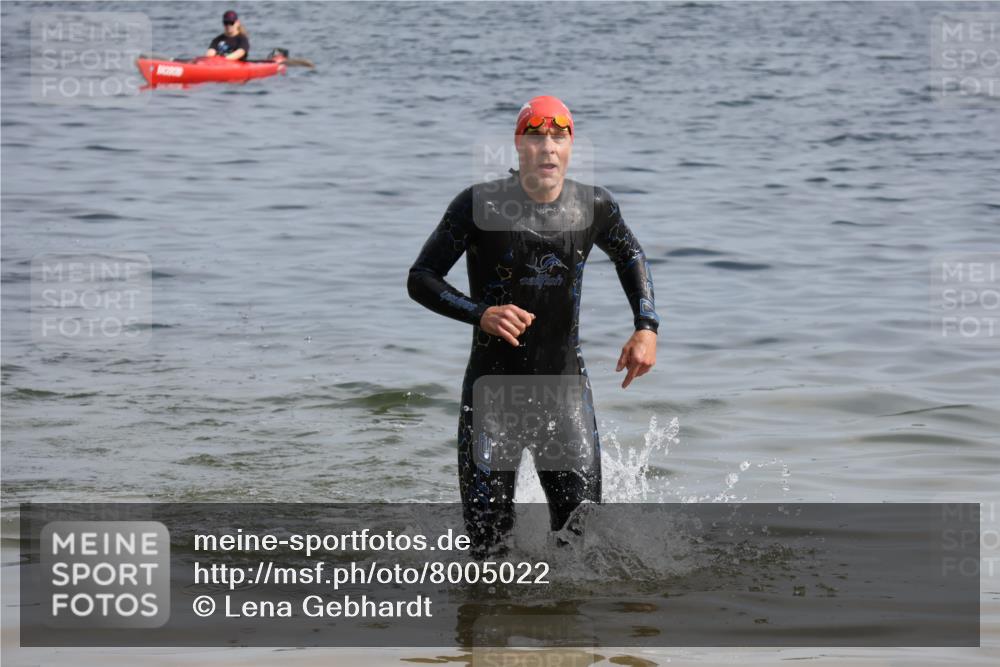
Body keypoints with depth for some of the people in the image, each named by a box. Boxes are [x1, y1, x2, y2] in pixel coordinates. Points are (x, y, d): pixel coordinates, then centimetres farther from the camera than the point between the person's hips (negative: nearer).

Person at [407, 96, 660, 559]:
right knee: (487, 539, -2)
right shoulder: (480, 205, -11)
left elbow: (630, 256, 20)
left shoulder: (593, 206, -1)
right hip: (493, 383, -2)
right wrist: (480, 314, -23)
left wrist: (646, 327, 6)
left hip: (565, 382, 2)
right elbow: (421, 279, -6)